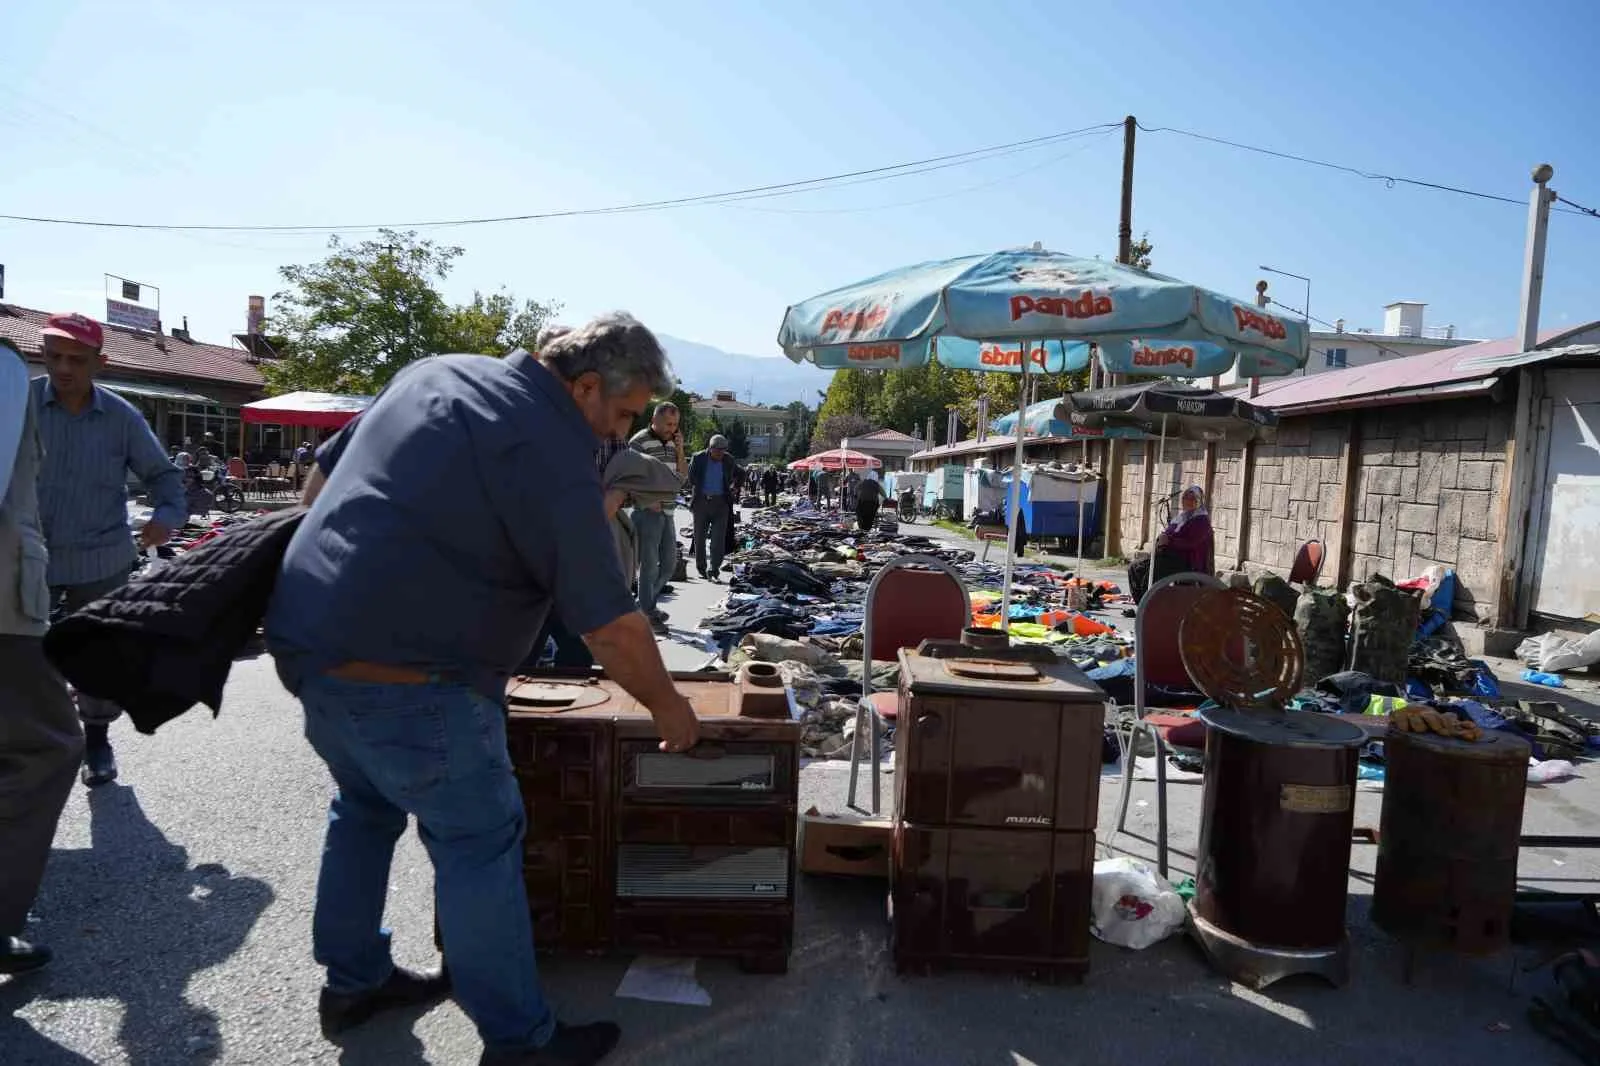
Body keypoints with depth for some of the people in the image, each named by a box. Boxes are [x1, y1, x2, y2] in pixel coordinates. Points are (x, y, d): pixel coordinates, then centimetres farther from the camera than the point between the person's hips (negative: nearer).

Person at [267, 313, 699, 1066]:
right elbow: (609, 623, -16)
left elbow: (320, 478, 17)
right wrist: (669, 708, -2)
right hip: (401, 674, -9)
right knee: (479, 843, 3)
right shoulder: (550, 451, -17)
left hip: (306, 637, 10)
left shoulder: (437, 373, 10)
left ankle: (352, 982, 41)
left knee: (366, 807, 25)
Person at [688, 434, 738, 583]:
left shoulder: (728, 460, 5)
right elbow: (689, 476, 9)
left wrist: (734, 488, 12)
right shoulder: (698, 458, -1)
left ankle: (715, 569, -5)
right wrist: (693, 493, 5)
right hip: (701, 501, 0)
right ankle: (701, 568, 20)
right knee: (700, 537, 7)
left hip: (721, 503, 0)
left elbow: (739, 475, 22)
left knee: (718, 538, -8)